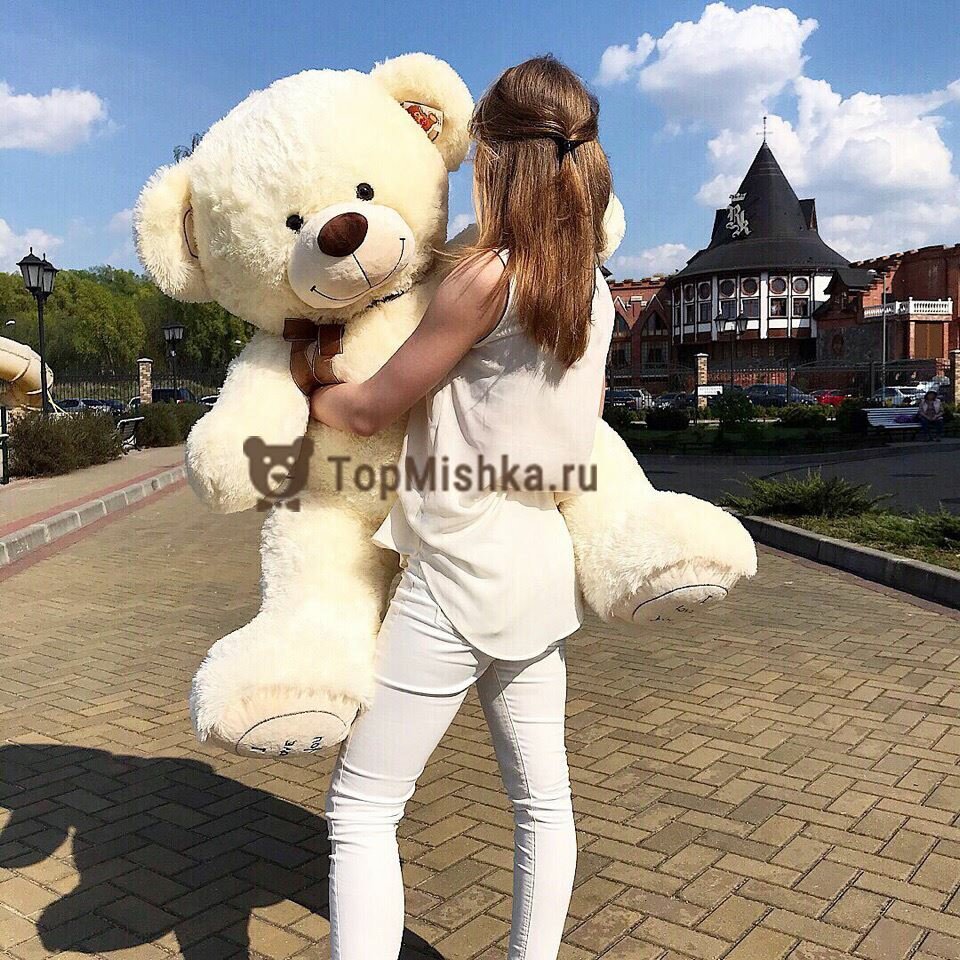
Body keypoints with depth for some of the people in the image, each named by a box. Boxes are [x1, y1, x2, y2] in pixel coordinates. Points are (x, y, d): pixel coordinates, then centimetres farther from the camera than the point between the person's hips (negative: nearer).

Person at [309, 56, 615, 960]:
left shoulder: (486, 275, -16)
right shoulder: (594, 286, 6)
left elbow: (372, 407, -9)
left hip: (461, 572, -8)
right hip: (537, 566, 8)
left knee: (360, 807, 2)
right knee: (541, 796, 18)